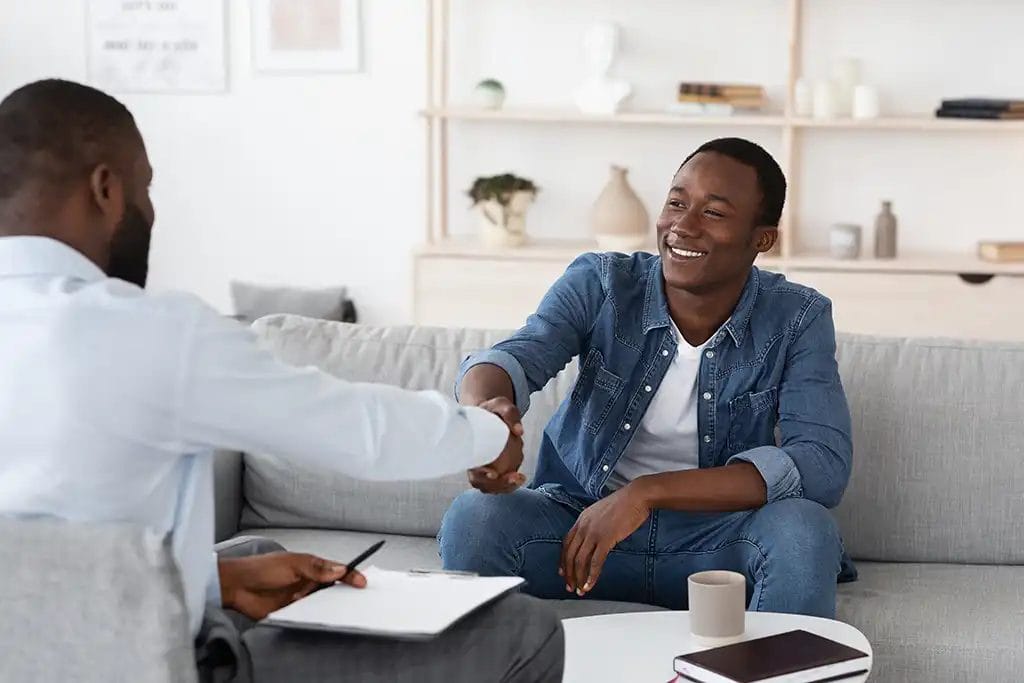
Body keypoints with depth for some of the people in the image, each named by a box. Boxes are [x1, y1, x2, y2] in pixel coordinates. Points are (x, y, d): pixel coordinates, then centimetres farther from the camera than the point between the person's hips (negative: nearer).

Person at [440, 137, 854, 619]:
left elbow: (824, 466, -22)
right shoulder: (600, 284, -8)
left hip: (718, 535, 0)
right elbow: (515, 357, -24)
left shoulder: (798, 321, -10)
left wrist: (649, 492, -29)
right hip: (582, 516, 1)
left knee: (803, 530, -31)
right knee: (472, 519, -27)